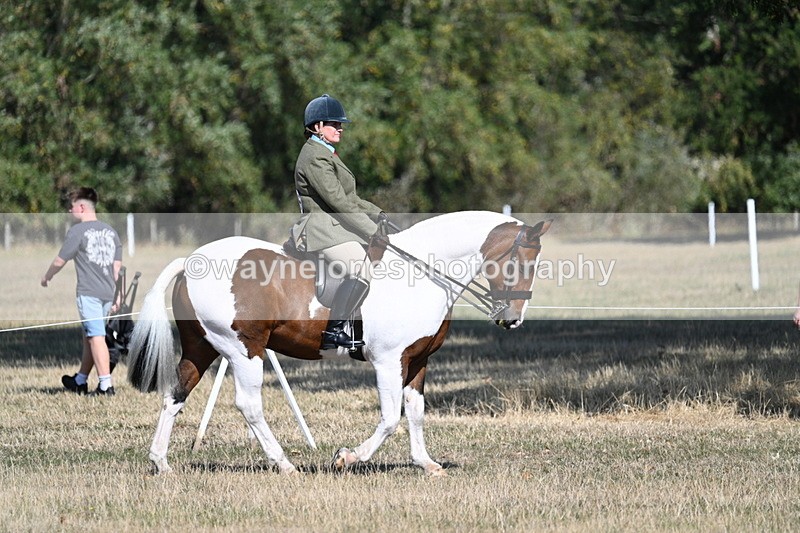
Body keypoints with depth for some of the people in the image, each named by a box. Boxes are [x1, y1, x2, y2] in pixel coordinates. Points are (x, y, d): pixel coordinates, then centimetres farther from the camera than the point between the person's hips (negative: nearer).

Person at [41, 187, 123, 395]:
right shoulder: (110, 231, 14)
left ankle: (106, 384, -16)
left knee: (96, 337, -9)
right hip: (107, 293, 7)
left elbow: (60, 261, -2)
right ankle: (80, 381, 25)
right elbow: (117, 267, 14)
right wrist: (117, 296, 18)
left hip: (88, 293, -7)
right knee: (89, 337, 16)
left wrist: (47, 276, 17)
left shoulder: (78, 231, -6)